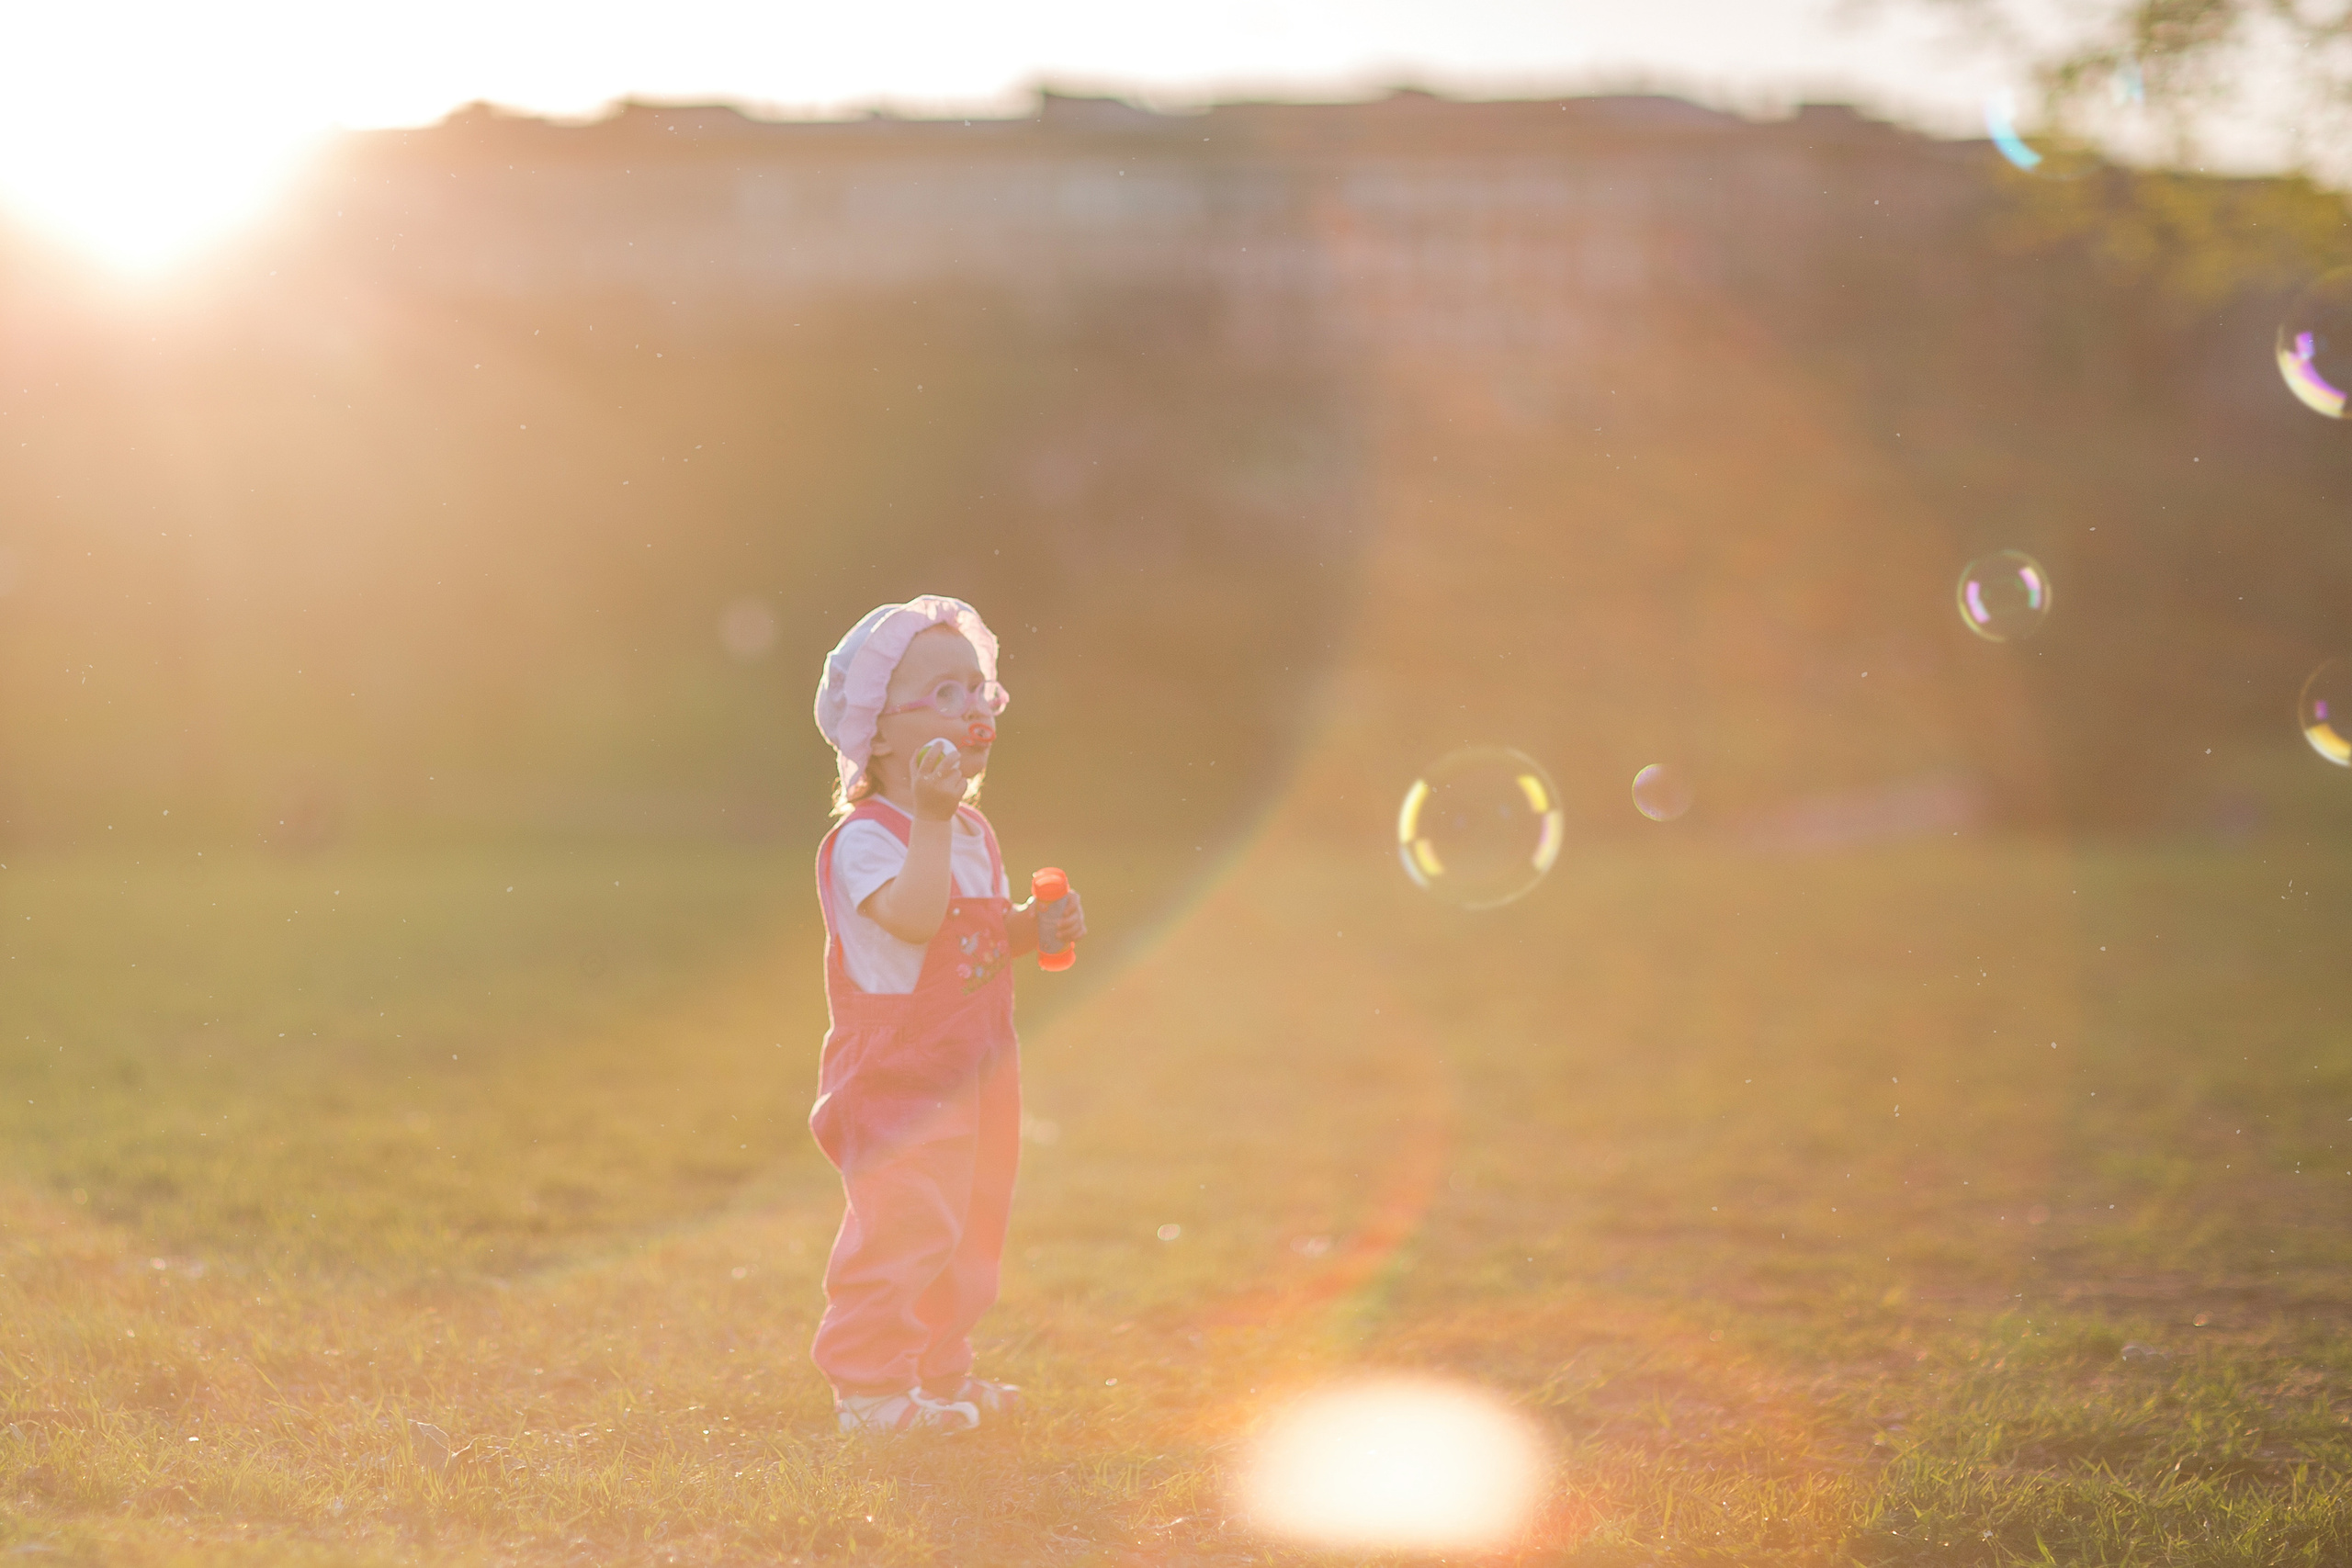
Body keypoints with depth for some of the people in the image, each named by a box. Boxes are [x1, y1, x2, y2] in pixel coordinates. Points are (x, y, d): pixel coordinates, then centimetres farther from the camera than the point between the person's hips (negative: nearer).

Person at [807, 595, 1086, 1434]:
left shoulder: (972, 830, 12)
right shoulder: (865, 836, -17)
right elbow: (912, 918, -34)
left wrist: (1037, 926, 2)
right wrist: (930, 821, -38)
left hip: (971, 1069, 9)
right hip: (896, 1073, -9)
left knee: (968, 1223, 17)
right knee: (904, 1222, -12)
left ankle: (940, 1369, 32)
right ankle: (868, 1386, -2)